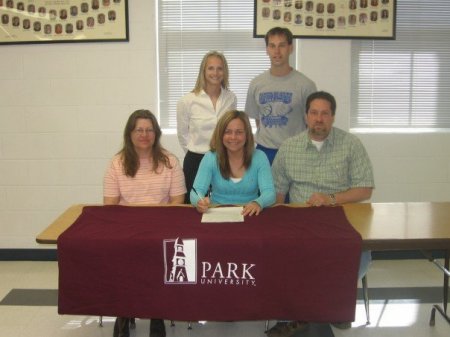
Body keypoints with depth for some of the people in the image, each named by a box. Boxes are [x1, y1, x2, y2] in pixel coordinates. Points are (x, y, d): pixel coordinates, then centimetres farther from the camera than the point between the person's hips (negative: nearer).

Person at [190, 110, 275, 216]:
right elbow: (196, 192, -9)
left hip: (249, 215, -1)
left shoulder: (259, 157, -1)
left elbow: (269, 192, -10)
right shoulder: (210, 158, -1)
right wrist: (199, 201, -34)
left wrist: (258, 203, -34)